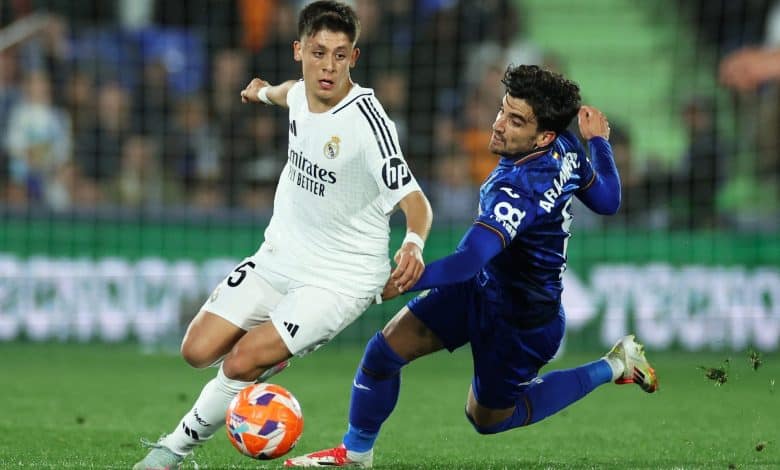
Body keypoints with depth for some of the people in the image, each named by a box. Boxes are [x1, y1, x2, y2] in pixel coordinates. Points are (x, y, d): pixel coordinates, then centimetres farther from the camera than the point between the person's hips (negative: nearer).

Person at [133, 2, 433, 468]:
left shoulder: (366, 120, -25)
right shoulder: (302, 93, -4)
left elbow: (414, 200, -30)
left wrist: (413, 243, -51)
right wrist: (267, 92, 45)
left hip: (342, 279, -7)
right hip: (281, 257, 7)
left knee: (241, 362, -17)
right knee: (198, 351, 0)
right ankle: (270, 357, 30)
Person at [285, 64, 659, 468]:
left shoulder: (522, 190, -37)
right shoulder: (566, 149, -11)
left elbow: (468, 260, -45)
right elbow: (607, 201, 8)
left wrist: (401, 283, -53)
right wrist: (598, 141, 25)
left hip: (521, 324, -8)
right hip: (482, 288, 8)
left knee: (487, 418, 16)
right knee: (386, 347, -3)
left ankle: (613, 368, 24)